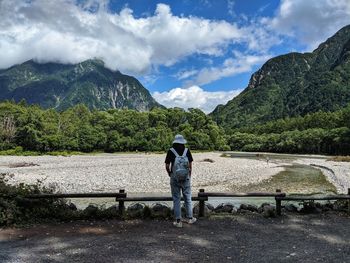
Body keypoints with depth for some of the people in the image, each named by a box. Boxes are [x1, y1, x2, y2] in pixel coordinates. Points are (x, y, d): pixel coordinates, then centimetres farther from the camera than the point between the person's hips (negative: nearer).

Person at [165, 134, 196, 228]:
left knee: (176, 199, 5)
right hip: (185, 177, 1)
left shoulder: (171, 151, -3)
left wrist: (170, 174, 14)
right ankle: (189, 218, 25)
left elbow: (167, 166, -4)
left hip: (174, 177, -1)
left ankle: (178, 221, 8)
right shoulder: (187, 150, -1)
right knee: (187, 198, 14)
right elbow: (190, 165, 0)